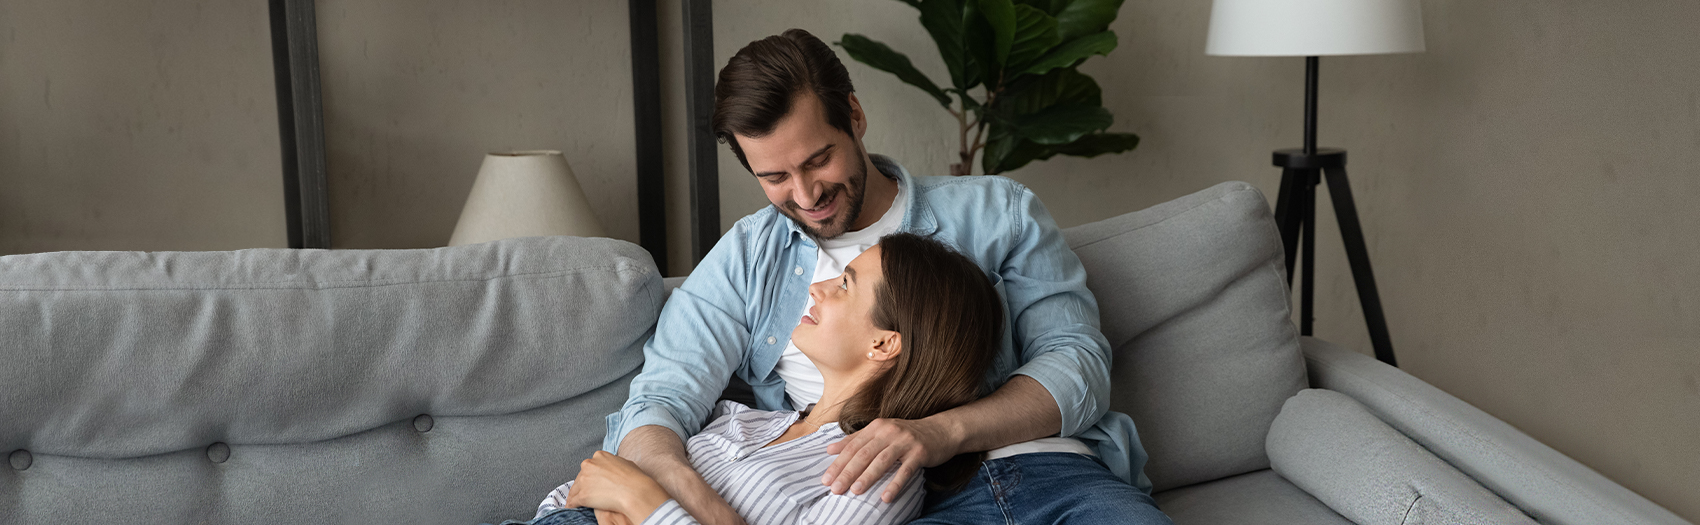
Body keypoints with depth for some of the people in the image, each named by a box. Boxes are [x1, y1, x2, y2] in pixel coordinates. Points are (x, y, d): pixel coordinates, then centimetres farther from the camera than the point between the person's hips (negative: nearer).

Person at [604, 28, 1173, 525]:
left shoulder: (996, 212, 16)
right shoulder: (745, 261, 17)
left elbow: (1078, 363, 6)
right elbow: (655, 406, 8)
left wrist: (943, 431, -14)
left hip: (1047, 471, 0)